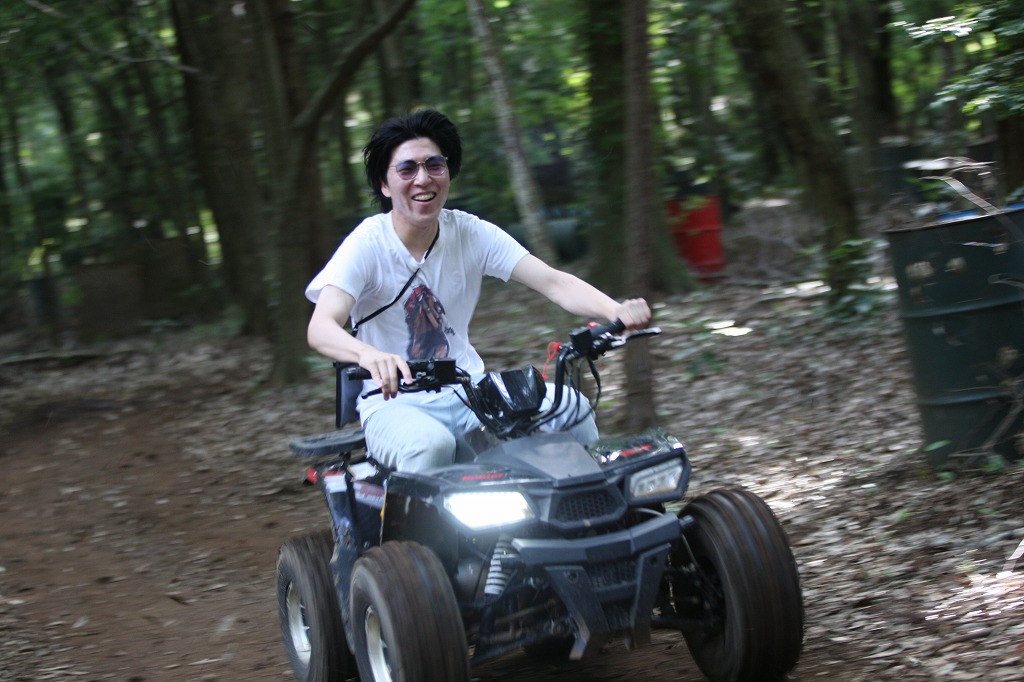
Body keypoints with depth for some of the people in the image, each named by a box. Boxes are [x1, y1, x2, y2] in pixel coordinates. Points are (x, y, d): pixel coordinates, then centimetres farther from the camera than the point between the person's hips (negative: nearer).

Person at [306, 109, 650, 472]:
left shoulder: (472, 233, 0)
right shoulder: (368, 244, -11)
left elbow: (553, 282, -9)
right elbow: (320, 327, -26)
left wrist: (615, 311, -30)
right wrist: (369, 354, -50)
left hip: (469, 391, 4)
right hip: (395, 404, -4)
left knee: (571, 407, -17)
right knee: (430, 445, -37)